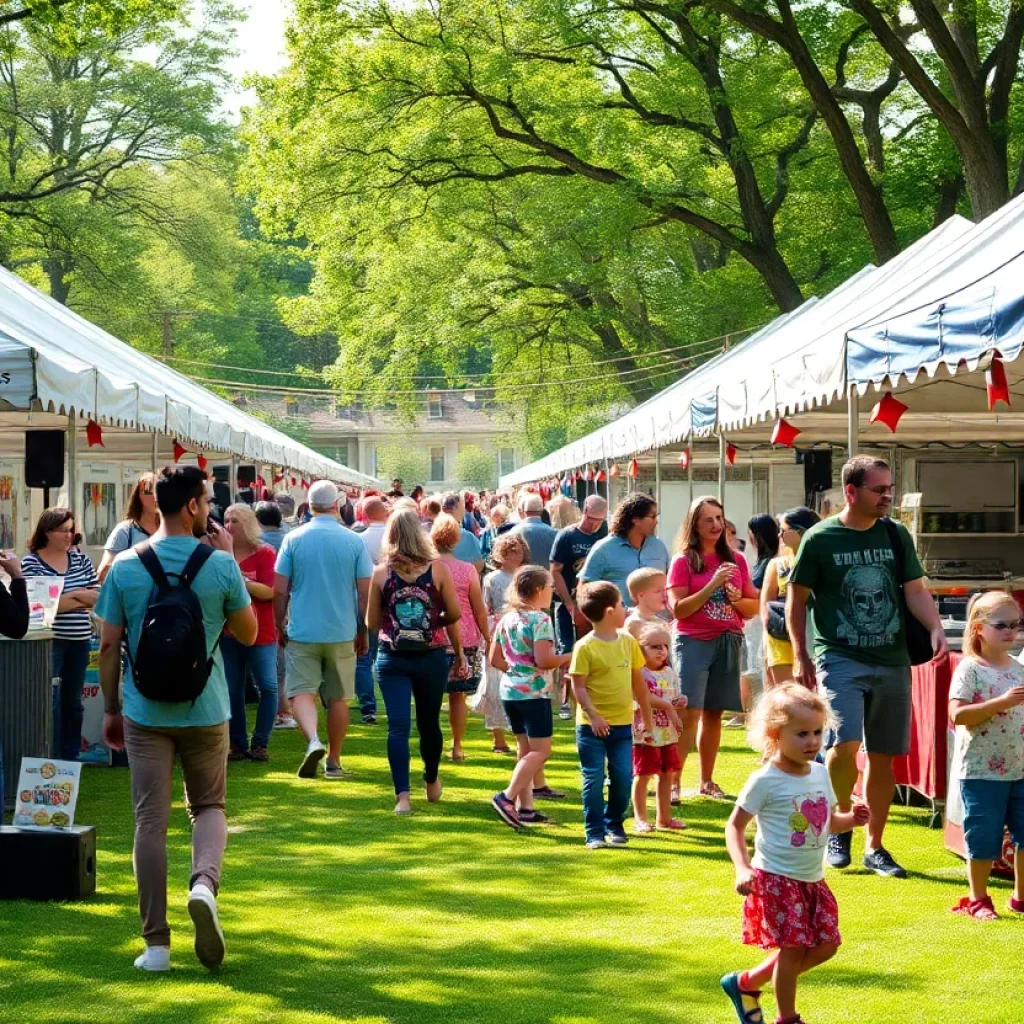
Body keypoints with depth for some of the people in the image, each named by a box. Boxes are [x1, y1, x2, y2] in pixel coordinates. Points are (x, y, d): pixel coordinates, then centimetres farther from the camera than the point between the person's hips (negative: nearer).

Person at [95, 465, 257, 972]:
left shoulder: (125, 566, -3)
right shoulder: (221, 565, -8)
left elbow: (109, 645, -1)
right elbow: (248, 633, 5)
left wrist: (111, 710, 10)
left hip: (145, 714, 1)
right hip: (206, 711, -1)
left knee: (150, 823, 5)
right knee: (209, 806, 18)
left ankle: (156, 944, 5)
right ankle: (204, 882, -12)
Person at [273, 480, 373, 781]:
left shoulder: (294, 539, -4)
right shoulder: (353, 541, -3)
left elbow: (280, 591, -3)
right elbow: (365, 592, -1)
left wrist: (280, 627, 9)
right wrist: (363, 631, 10)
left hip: (302, 632, -1)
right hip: (342, 632, 1)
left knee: (301, 691, 2)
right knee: (338, 697, 12)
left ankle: (313, 740, -24)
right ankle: (334, 761, 18)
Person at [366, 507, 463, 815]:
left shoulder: (381, 572, -5)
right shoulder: (438, 569, -6)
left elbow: (372, 622, 0)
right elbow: (454, 614, -4)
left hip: (392, 659, -1)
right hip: (431, 657, 1)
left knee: (398, 726, -4)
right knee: (429, 722, 18)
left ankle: (402, 796, -16)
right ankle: (432, 783, 39)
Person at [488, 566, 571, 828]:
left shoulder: (507, 619, 10)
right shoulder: (541, 619, -12)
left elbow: (495, 659, 13)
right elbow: (543, 660, -20)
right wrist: (566, 658, -4)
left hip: (510, 690, 8)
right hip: (534, 692, -8)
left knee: (525, 750, 14)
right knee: (540, 750, -3)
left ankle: (526, 808, 13)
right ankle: (507, 797, -14)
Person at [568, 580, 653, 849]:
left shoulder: (629, 642, 6)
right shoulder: (585, 647, -10)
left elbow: (638, 682, 13)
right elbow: (578, 686, -12)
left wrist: (647, 719, 15)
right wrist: (593, 715, -24)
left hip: (622, 723, 5)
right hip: (592, 725, -4)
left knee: (623, 776, 3)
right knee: (594, 779, 0)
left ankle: (614, 824, 21)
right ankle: (595, 832, 8)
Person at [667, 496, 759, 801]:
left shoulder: (735, 561, 11)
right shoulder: (683, 561, 0)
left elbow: (755, 607, 14)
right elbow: (678, 609, -9)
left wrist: (736, 599, -7)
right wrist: (712, 585, -15)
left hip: (728, 642, 4)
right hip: (693, 642, -4)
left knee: (713, 714, 6)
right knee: (689, 714, -12)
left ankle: (707, 782, 16)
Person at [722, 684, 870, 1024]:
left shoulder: (821, 774, 5)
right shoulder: (766, 781, -15)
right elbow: (735, 826, -11)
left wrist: (852, 819, -4)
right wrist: (743, 868, -24)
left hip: (813, 879, 7)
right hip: (777, 879, -7)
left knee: (825, 945, 9)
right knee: (793, 947, -6)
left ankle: (746, 984, 22)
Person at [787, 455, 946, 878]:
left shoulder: (896, 535, 6)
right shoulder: (820, 539, -4)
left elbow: (916, 590, 6)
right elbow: (795, 601, 2)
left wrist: (935, 628, -12)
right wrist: (801, 658, -1)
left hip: (892, 662, 4)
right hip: (840, 659, -4)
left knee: (883, 756, 7)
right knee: (845, 744, -21)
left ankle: (875, 847, 20)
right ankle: (839, 828, 2)